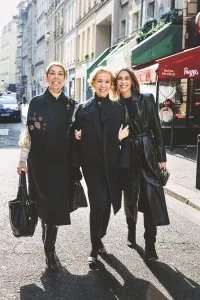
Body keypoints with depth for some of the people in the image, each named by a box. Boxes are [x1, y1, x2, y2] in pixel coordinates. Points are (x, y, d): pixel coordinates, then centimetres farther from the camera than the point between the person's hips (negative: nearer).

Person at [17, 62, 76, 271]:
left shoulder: (71, 104, 6)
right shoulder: (36, 102, 2)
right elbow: (28, 131, 1)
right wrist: (23, 159, -2)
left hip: (62, 162, 2)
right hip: (40, 161, -1)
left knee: (57, 204, 1)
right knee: (45, 203, 3)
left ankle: (49, 248, 14)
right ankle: (49, 248, 22)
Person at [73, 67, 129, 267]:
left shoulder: (118, 109, 6)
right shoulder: (83, 108, 4)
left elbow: (123, 136, 6)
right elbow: (76, 135, 8)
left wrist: (121, 138, -14)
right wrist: (77, 136, -13)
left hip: (111, 163, 2)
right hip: (91, 163, -2)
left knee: (106, 203, 10)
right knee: (98, 201, -13)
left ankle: (99, 239, 33)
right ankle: (95, 247, 1)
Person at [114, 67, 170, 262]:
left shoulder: (146, 99, 0)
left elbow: (156, 129, 0)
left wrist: (161, 156, -3)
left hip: (147, 153, -1)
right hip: (127, 154, 2)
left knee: (150, 196, -7)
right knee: (130, 196, 11)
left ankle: (150, 244, -2)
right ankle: (131, 232, 34)